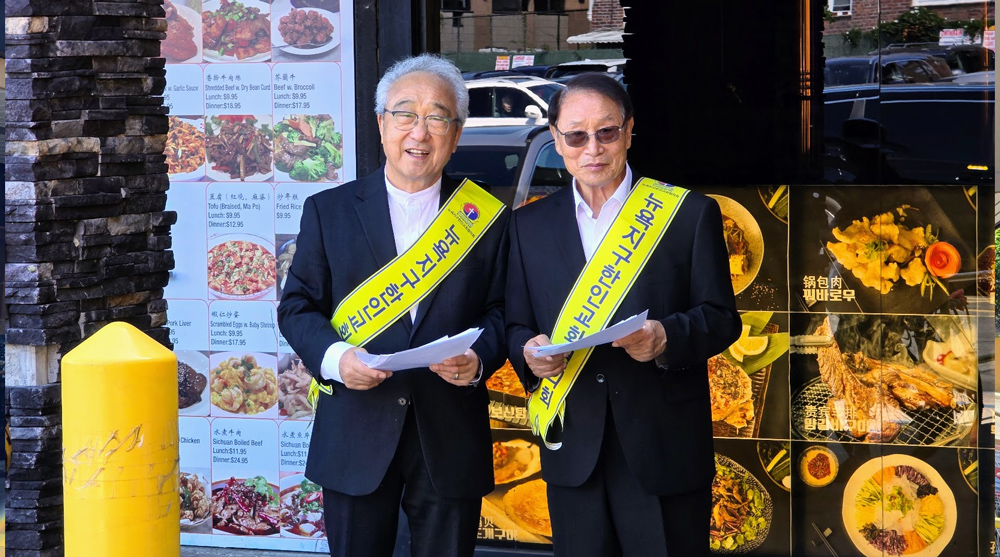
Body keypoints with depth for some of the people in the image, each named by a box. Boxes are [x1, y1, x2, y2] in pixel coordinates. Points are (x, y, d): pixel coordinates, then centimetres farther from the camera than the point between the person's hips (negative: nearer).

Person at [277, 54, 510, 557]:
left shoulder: (486, 218, 5)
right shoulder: (329, 211, 5)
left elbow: (500, 309, 7)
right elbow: (297, 307, 5)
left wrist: (479, 358, -15)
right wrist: (334, 357, -14)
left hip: (450, 441, 0)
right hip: (356, 437, 0)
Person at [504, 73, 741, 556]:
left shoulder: (689, 214, 1)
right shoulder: (530, 225, 10)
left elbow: (721, 318, -1)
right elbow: (516, 326, 12)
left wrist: (667, 337, -21)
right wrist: (529, 352, -12)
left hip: (665, 455, -2)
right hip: (572, 454, 3)